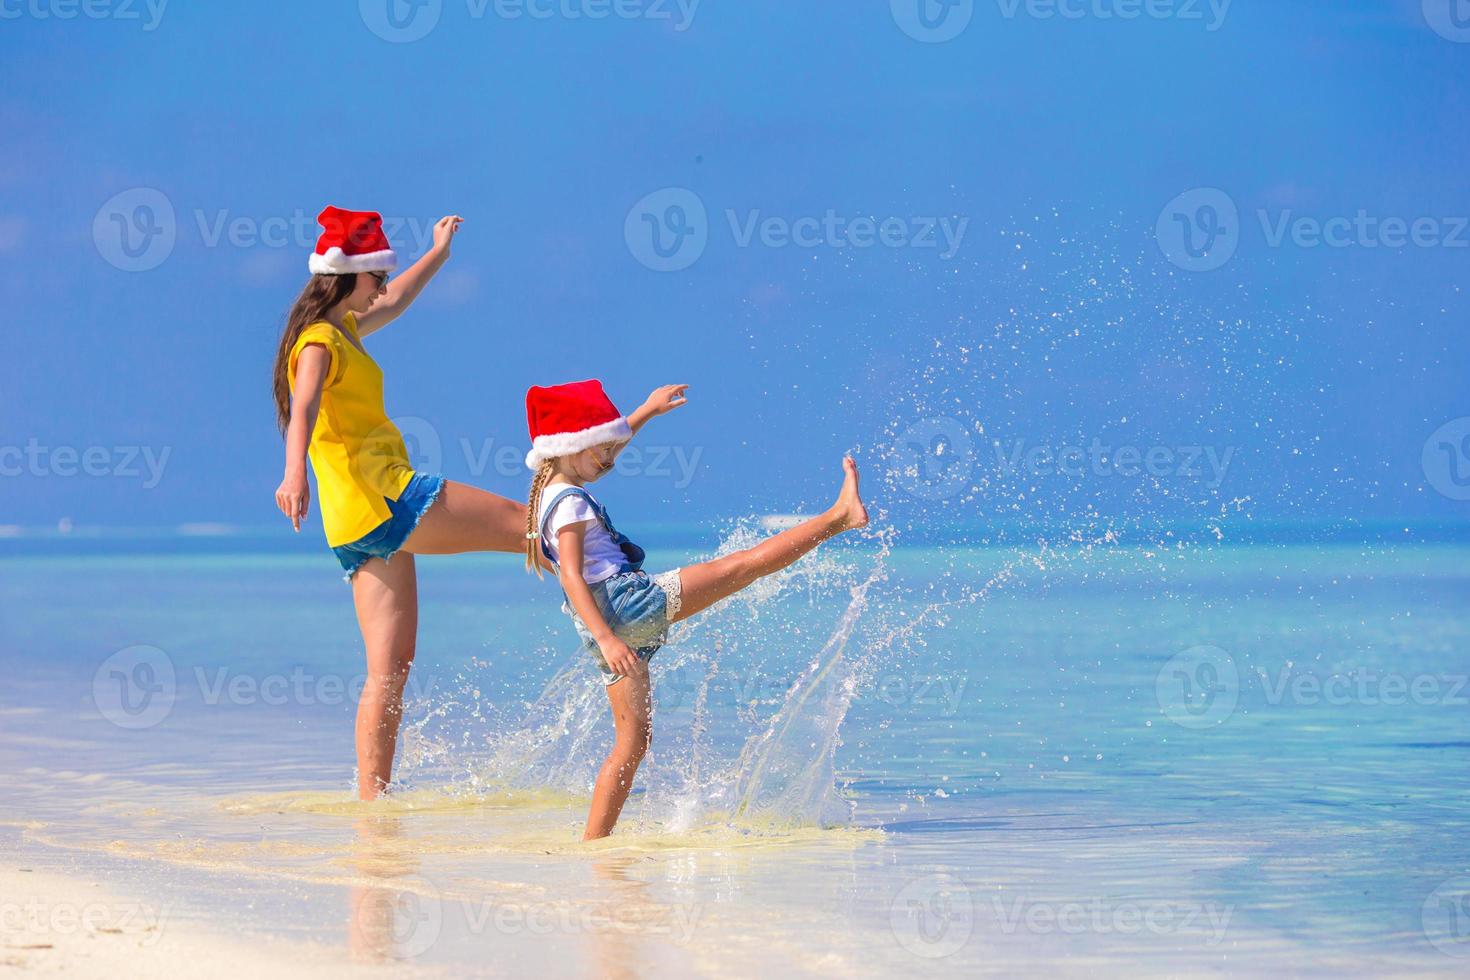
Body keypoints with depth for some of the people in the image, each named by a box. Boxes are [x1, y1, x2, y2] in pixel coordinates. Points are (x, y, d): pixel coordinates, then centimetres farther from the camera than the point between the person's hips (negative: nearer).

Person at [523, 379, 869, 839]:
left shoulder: (552, 493, 19)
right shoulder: (571, 502, -9)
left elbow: (601, 447, 38)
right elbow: (572, 576, -21)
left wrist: (648, 410, 44)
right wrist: (606, 637, -31)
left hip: (607, 625, 10)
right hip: (624, 600, -10)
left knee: (633, 739, 11)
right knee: (737, 567, -7)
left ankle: (592, 845, 8)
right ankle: (838, 516, -3)